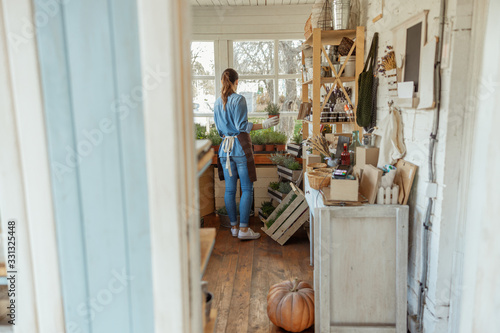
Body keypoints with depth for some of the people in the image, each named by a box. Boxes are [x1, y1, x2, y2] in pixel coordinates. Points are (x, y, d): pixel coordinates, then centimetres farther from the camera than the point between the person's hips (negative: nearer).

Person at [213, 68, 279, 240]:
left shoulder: (217, 102, 12)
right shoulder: (239, 100, -9)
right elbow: (242, 126, -15)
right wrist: (264, 125, -14)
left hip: (225, 147, 7)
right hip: (240, 146, -7)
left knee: (230, 189, 9)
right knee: (247, 189, -1)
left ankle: (234, 226, 17)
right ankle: (243, 229, -1)